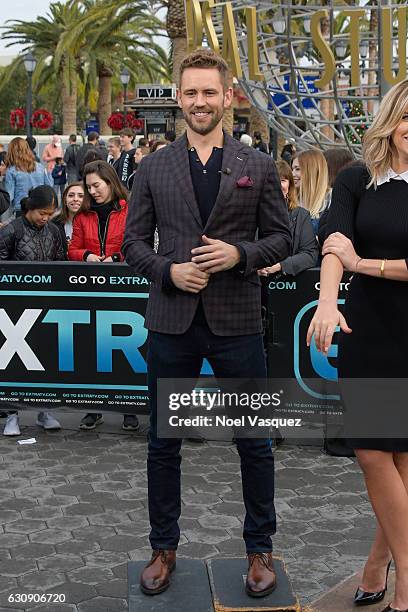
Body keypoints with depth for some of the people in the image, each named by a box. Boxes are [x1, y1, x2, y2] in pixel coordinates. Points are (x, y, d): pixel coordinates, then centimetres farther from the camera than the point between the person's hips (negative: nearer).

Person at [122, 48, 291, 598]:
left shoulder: (259, 167, 4)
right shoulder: (153, 168, 6)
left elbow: (281, 238, 6)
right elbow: (134, 242, 7)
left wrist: (240, 254, -13)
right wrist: (169, 271, -12)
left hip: (236, 322, -1)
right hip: (172, 323, 1)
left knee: (254, 443, 8)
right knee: (163, 444, 10)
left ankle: (260, 550, 26)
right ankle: (164, 548, 27)